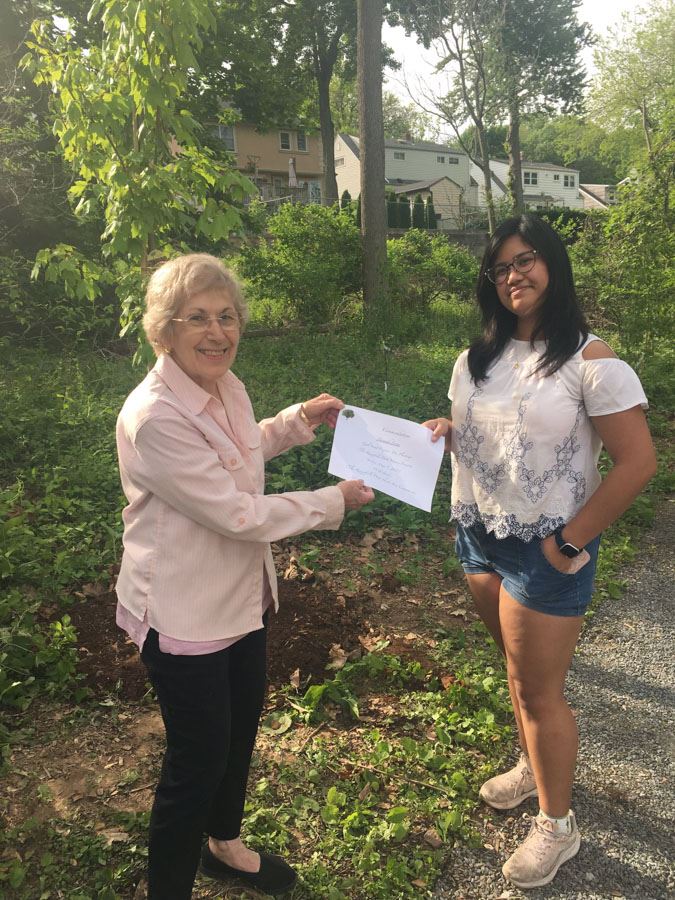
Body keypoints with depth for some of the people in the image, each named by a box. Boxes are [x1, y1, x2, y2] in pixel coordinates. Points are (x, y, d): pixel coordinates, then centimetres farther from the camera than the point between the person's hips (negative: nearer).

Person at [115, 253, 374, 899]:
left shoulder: (225, 386, -1)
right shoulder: (155, 417, -28)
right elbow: (236, 513, -27)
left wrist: (299, 421, 7)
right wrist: (334, 502, -17)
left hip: (241, 596, 9)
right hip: (182, 616, -9)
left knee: (240, 728, 25)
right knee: (198, 757, 7)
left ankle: (224, 845, 52)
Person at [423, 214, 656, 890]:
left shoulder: (588, 361, -16)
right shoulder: (479, 358, 5)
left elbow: (637, 462, -17)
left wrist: (570, 543, -16)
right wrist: (444, 432, -6)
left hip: (544, 549, -6)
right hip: (479, 537, 6)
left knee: (539, 690, 6)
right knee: (517, 665, 21)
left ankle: (556, 825, 28)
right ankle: (533, 764, 46)